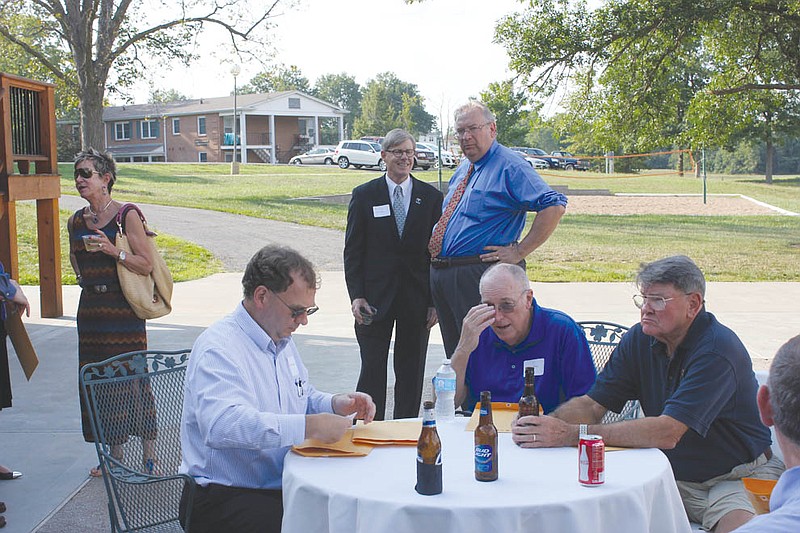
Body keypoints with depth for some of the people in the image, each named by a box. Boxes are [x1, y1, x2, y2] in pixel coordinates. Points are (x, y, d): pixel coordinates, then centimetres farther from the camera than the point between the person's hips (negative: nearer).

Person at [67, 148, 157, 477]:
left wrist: (114, 251, -22)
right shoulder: (76, 221, 9)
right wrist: (88, 282, 10)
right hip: (90, 308, 6)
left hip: (124, 309, -6)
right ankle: (114, 452, 18)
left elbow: (146, 265, -11)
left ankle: (148, 449, 7)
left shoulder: (126, 216, -8)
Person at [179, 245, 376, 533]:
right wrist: (308, 427, -36)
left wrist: (335, 404, 6)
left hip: (282, 485, 8)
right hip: (224, 496, -8)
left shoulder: (282, 340, 14)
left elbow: (304, 397, 29)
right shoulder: (218, 348, -17)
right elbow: (222, 425, -33)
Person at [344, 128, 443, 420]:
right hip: (376, 295, -1)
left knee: (411, 371, 8)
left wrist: (436, 301, -1)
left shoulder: (431, 197, 5)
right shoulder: (364, 195, 3)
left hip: (417, 297, 1)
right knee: (372, 369, 0)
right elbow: (352, 250, 2)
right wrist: (356, 295, -7)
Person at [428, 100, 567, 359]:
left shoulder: (509, 166, -10)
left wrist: (519, 252, -20)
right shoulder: (463, 169, 17)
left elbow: (554, 206, -21)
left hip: (480, 276, -8)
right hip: (441, 275, 9)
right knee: (455, 355, 15)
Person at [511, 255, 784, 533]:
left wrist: (572, 434, -33)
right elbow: (591, 404, -1)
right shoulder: (640, 339, 1)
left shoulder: (718, 351, -22)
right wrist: (548, 424, -24)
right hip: (674, 476, 5)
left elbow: (666, 433, -30)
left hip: (738, 477, -5)